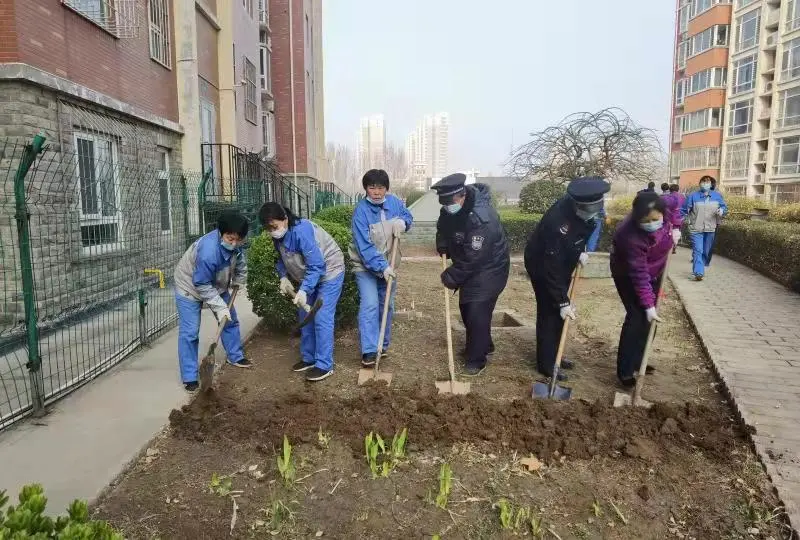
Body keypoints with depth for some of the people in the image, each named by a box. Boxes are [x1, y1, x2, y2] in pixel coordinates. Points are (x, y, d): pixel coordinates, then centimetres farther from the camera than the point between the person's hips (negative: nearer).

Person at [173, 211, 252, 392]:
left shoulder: (235, 244, -20)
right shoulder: (208, 251, -41)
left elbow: (240, 262, 5)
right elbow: (202, 285, -31)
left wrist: (238, 283, 8)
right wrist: (219, 306, -28)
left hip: (216, 285, 7)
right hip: (190, 287, -7)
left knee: (230, 320, 14)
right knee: (189, 332, -10)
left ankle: (235, 356, 35)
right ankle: (189, 378, -1)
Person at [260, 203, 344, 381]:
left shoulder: (301, 231, -32)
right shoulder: (279, 236, -6)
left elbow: (316, 265, -31)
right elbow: (281, 258, 12)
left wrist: (304, 290, -35)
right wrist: (284, 277, -4)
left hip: (328, 272, -9)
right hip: (309, 276, 9)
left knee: (322, 318, -13)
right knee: (305, 316, 12)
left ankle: (325, 365, -6)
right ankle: (308, 358, 24)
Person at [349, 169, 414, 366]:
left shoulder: (394, 202, -6)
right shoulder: (361, 211, -21)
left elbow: (408, 216, 13)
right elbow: (364, 246, -26)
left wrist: (402, 222, -12)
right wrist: (381, 267, -33)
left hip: (388, 265, 5)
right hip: (366, 266, -5)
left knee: (387, 305, 12)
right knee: (370, 305, -17)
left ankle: (383, 345, 28)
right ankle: (369, 351, -14)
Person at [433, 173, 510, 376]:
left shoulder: (482, 218, -34)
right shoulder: (449, 209, -8)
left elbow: (472, 258, -31)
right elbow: (443, 229, 13)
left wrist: (451, 277, -21)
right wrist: (443, 249, -4)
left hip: (490, 267, -9)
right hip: (470, 267, 9)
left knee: (477, 310, -12)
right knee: (465, 306, 16)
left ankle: (477, 359, 4)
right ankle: (483, 344, 36)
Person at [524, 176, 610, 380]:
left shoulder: (588, 208, -15)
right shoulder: (558, 220, -38)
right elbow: (552, 268, -33)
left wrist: (582, 251, -6)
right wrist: (563, 302, -29)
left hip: (563, 260, 8)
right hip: (542, 263, -7)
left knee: (560, 312, 13)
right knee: (550, 311, -5)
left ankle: (554, 354, 28)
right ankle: (546, 363, 7)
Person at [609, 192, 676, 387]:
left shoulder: (664, 208, -25)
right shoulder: (631, 236, -40)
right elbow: (639, 276, -34)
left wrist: (674, 228, -6)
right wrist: (648, 305, -32)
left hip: (653, 271, 7)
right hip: (628, 275, -7)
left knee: (648, 320, 10)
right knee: (638, 317, -15)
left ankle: (637, 361, 24)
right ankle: (625, 371, -8)